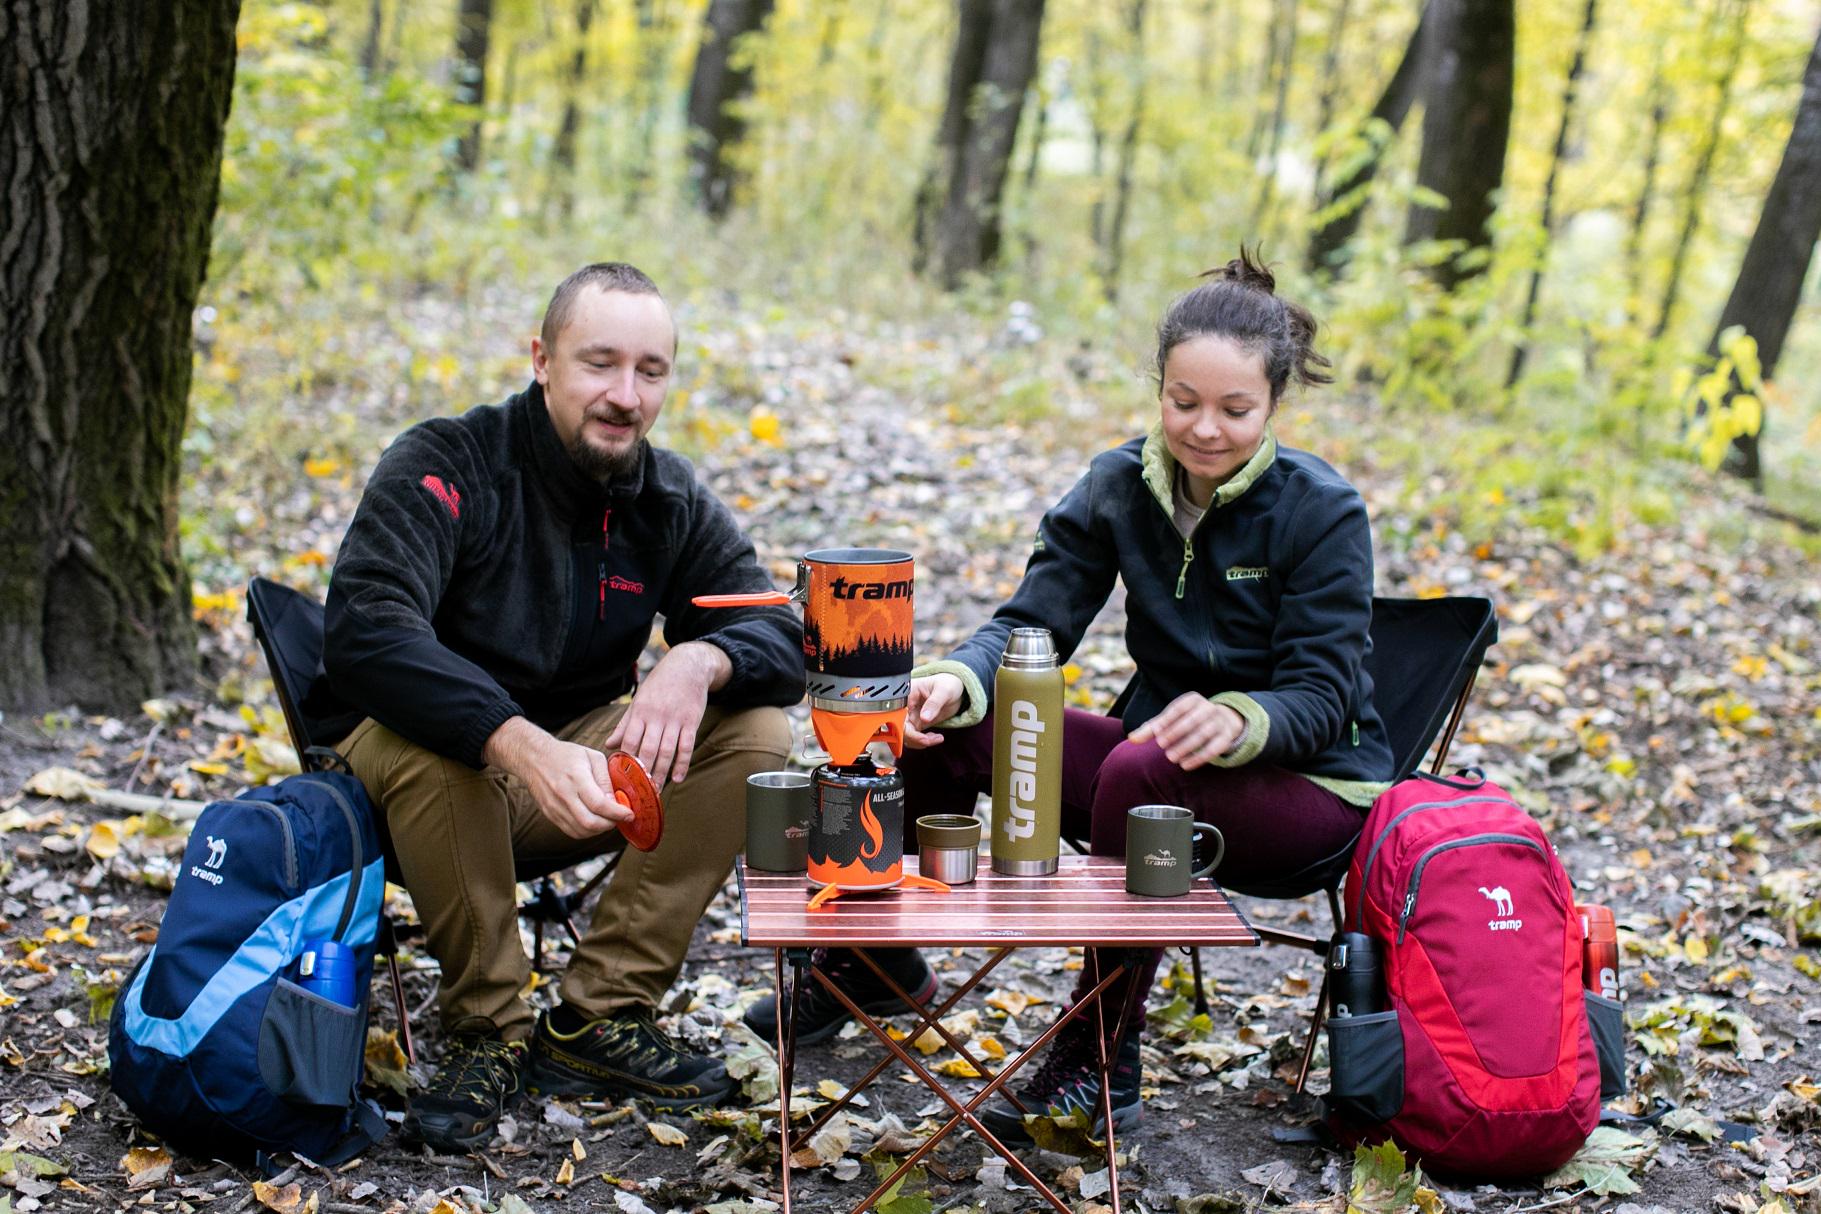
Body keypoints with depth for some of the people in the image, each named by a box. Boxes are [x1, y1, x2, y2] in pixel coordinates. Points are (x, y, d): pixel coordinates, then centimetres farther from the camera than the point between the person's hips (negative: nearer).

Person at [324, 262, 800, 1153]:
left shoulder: (672, 501, -1)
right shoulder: (447, 465, -18)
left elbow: (783, 638, -7)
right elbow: (361, 630, -33)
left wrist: (700, 661, -32)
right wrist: (522, 745, -46)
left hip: (575, 766, 5)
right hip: (438, 775, -4)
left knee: (754, 735, -16)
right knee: (416, 742, -37)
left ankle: (596, 1023, -12)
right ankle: (488, 1031, -17)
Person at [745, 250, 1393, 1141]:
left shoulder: (1323, 512, -16)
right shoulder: (1120, 486, -3)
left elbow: (1322, 697, -19)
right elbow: (1033, 621, -8)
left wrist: (1236, 722, -43)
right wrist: (957, 680, -31)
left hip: (1312, 783, -5)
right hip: (1154, 744, 5)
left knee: (1143, 774, -37)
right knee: (944, 724, -14)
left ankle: (1100, 1067, -22)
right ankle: (875, 958, 7)